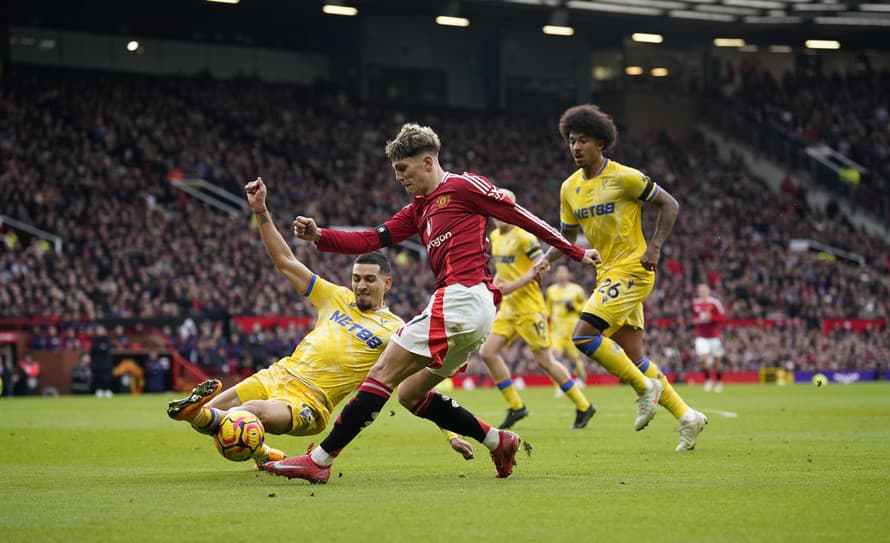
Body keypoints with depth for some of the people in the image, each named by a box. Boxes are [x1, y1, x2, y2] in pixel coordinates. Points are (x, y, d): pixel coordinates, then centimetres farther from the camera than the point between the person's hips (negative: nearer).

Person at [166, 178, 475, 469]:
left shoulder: (395, 331, 1)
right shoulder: (337, 298, 16)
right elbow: (285, 262, 19)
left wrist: (451, 435, -8)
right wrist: (261, 212, 11)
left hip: (308, 403, -6)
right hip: (276, 376, 6)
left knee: (254, 411, -39)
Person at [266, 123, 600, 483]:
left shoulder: (463, 186, 0)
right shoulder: (419, 209, 25)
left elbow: (522, 217, 3)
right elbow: (371, 240, 19)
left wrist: (574, 252, 5)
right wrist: (318, 236, 5)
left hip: (461, 297, -10)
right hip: (474, 315, 10)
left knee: (384, 372, -11)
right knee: (409, 392, 13)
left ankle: (320, 460, -13)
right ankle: (498, 441, 12)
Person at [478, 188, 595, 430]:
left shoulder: (523, 236, -13)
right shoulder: (495, 236, 12)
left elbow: (542, 264, -17)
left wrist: (513, 285, -21)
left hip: (529, 307, -8)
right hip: (508, 306, 8)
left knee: (544, 360, -4)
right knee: (487, 352, -3)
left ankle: (583, 407, 10)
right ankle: (516, 407, 6)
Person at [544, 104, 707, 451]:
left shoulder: (624, 177, -11)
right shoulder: (570, 188, 9)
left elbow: (669, 205, -5)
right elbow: (568, 235, 19)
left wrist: (654, 247, -16)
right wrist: (545, 261, 1)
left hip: (631, 269, -8)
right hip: (606, 274, 8)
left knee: (583, 335, -21)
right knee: (633, 359, 7)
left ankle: (645, 387, -6)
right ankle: (687, 417, 18)